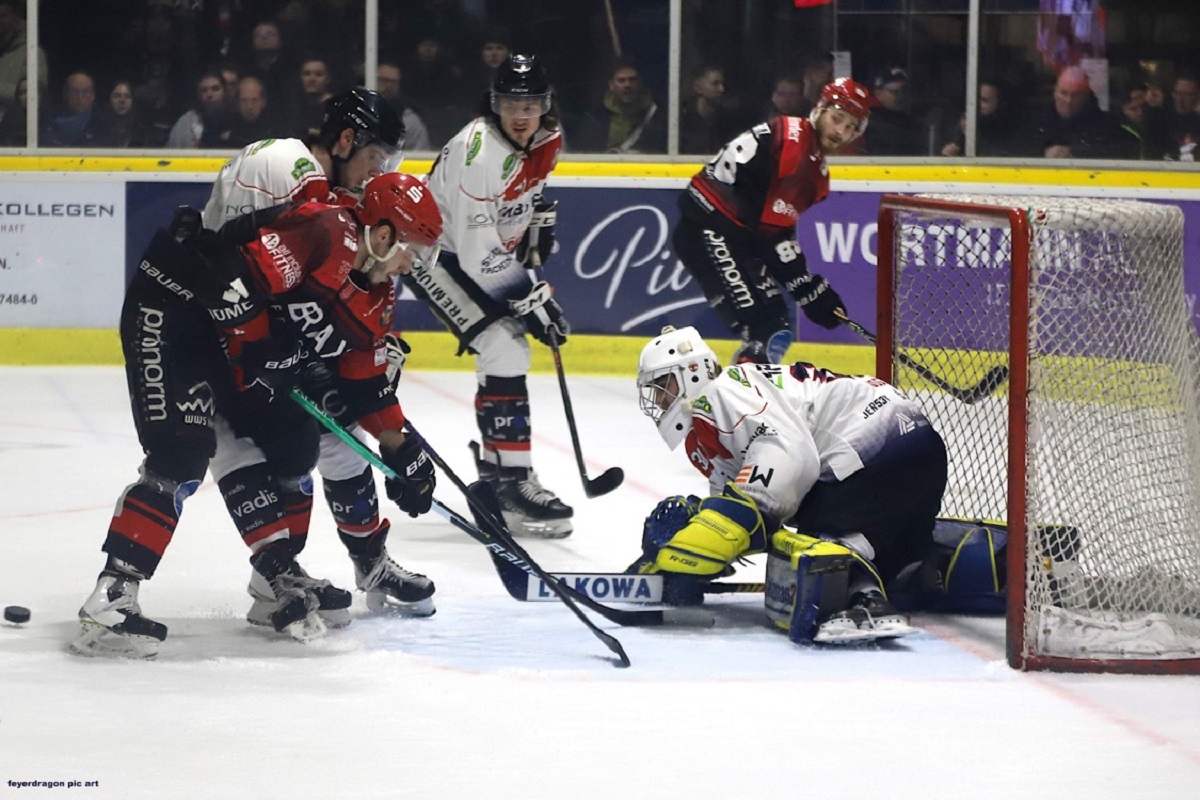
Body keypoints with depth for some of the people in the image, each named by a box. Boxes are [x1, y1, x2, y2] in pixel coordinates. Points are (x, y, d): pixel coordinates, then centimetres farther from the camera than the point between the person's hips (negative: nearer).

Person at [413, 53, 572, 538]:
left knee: (512, 350, 14)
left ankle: (494, 462, 31)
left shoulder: (546, 140, -5)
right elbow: (478, 254, -31)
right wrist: (531, 302, -28)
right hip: (433, 255, -9)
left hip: (483, 250, 9)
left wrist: (539, 225, 12)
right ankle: (512, 484, -20)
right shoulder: (479, 153, -31)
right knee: (503, 348, -20)